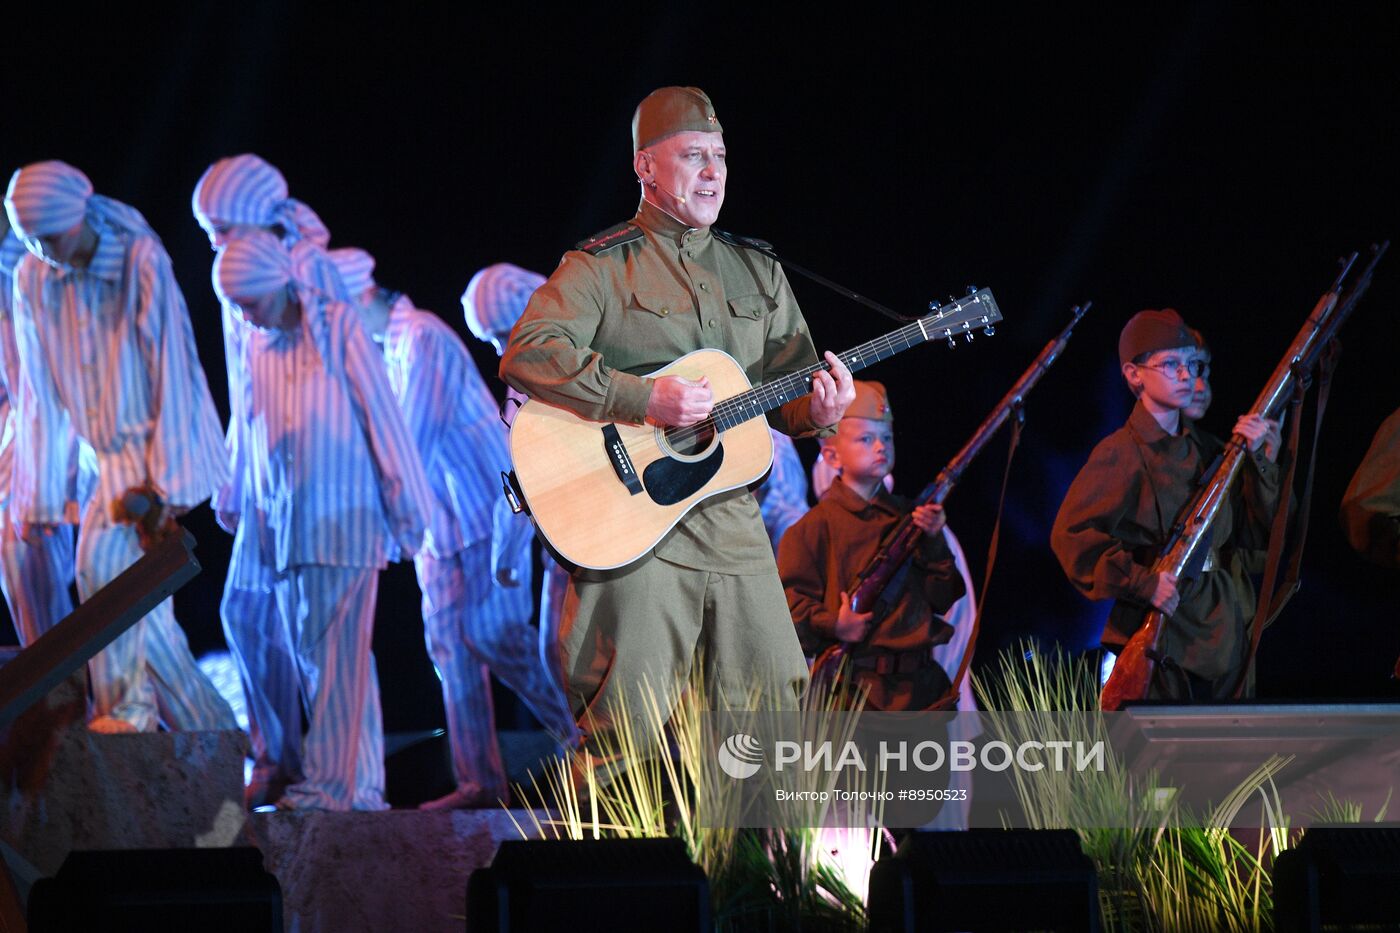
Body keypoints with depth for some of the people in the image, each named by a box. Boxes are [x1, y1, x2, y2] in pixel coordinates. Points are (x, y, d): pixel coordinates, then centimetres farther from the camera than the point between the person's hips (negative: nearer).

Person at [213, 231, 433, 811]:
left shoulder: (340, 328, -5)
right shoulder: (255, 347, 10)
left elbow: (382, 416, -5)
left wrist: (406, 507, -6)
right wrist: (247, 513, 19)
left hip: (345, 518, -5)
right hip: (284, 529, 5)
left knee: (340, 655, -7)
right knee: (306, 657, 4)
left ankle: (346, 783, -6)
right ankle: (329, 774, 10)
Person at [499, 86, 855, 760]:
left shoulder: (757, 273, 19)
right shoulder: (603, 267, 0)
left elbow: (789, 387, 20)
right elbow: (526, 355, -14)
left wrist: (815, 411, -4)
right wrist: (643, 398, -21)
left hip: (735, 524, 5)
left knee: (775, 707, 1)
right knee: (626, 729, -10)